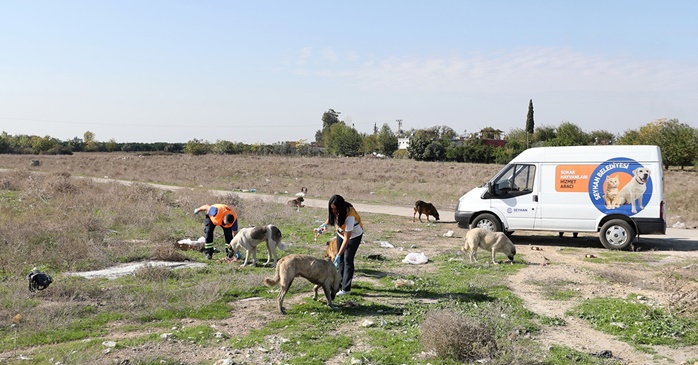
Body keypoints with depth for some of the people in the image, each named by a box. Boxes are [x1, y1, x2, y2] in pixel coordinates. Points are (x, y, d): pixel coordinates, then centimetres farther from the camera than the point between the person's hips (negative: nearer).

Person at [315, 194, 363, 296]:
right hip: (341, 233, 6)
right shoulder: (334, 211, -21)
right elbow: (331, 218, 5)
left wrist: (338, 255, -38)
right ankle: (342, 281, 24)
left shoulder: (349, 216, -40)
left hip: (354, 235, -6)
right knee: (341, 259, 9)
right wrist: (324, 225, -16)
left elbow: (347, 238, -37)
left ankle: (346, 288, -2)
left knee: (347, 260, -8)